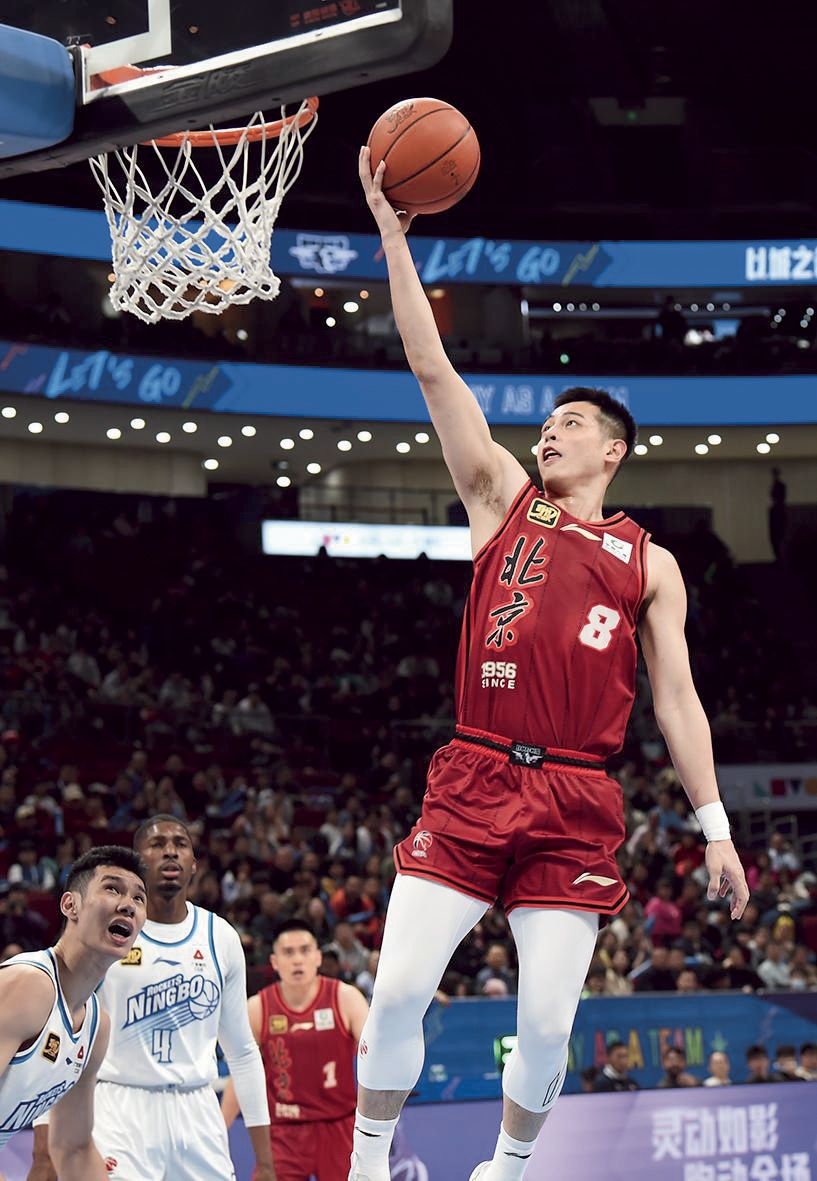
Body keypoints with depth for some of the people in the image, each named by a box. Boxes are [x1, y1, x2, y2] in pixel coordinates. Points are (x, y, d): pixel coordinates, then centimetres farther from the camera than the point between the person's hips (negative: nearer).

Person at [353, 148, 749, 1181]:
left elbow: (676, 699, 12)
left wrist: (714, 827, 5)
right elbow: (433, 370, 7)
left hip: (577, 804, 0)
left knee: (547, 1026, -1)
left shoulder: (649, 563, 13)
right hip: (472, 781, 0)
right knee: (398, 990, -9)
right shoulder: (503, 500, 13)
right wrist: (393, 235, 2)